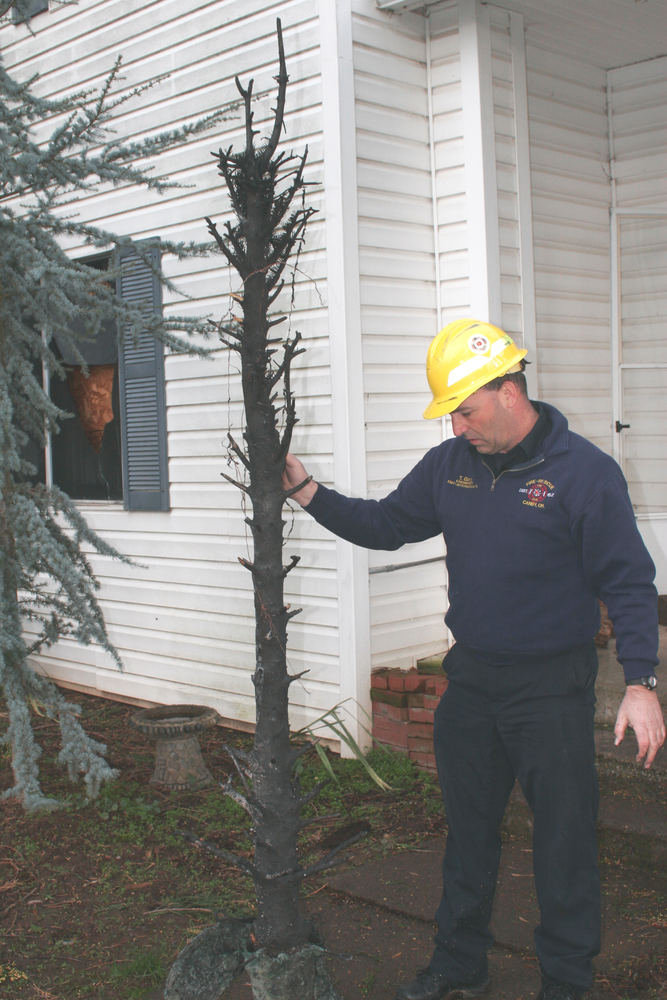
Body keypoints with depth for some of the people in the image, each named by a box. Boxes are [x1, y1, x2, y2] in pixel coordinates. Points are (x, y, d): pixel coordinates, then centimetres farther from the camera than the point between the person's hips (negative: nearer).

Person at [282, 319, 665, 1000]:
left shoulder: (584, 471, -13)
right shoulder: (448, 465, 3)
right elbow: (383, 524, 13)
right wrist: (308, 493, 2)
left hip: (552, 687, -5)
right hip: (470, 677, 5)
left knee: (564, 841, 4)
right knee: (468, 830, 17)